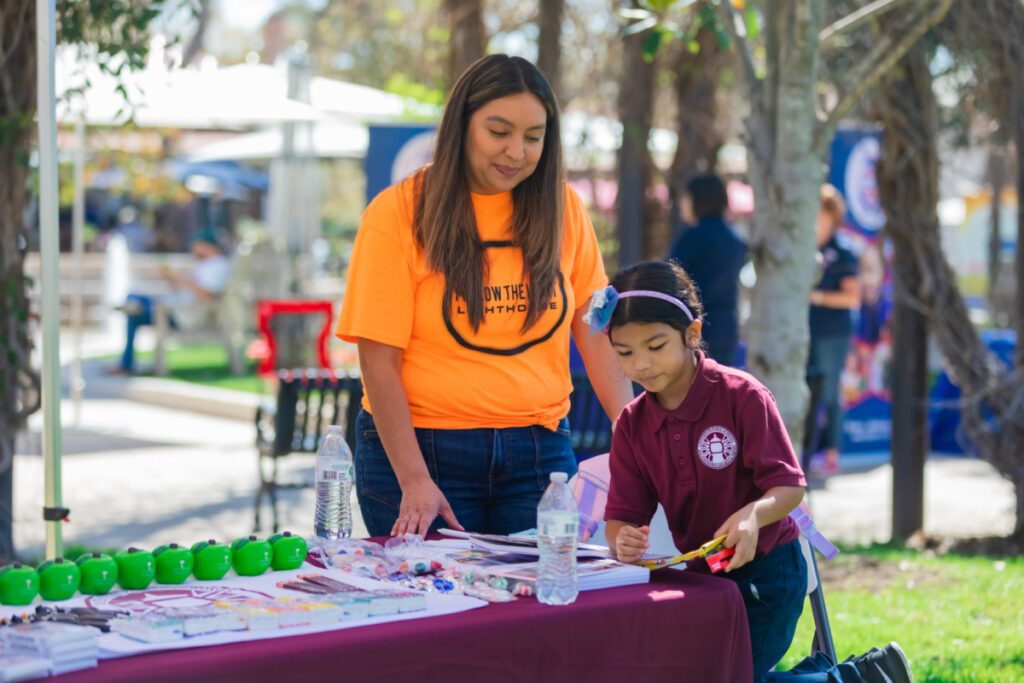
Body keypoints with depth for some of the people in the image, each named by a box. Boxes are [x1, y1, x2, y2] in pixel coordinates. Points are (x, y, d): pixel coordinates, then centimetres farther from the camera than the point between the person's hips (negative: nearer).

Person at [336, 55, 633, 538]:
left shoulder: (561, 208, 6)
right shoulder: (399, 213, -5)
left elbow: (594, 329, 6)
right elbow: (378, 359, -8)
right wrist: (414, 481, -16)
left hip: (538, 453, 3)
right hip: (423, 448, -3)